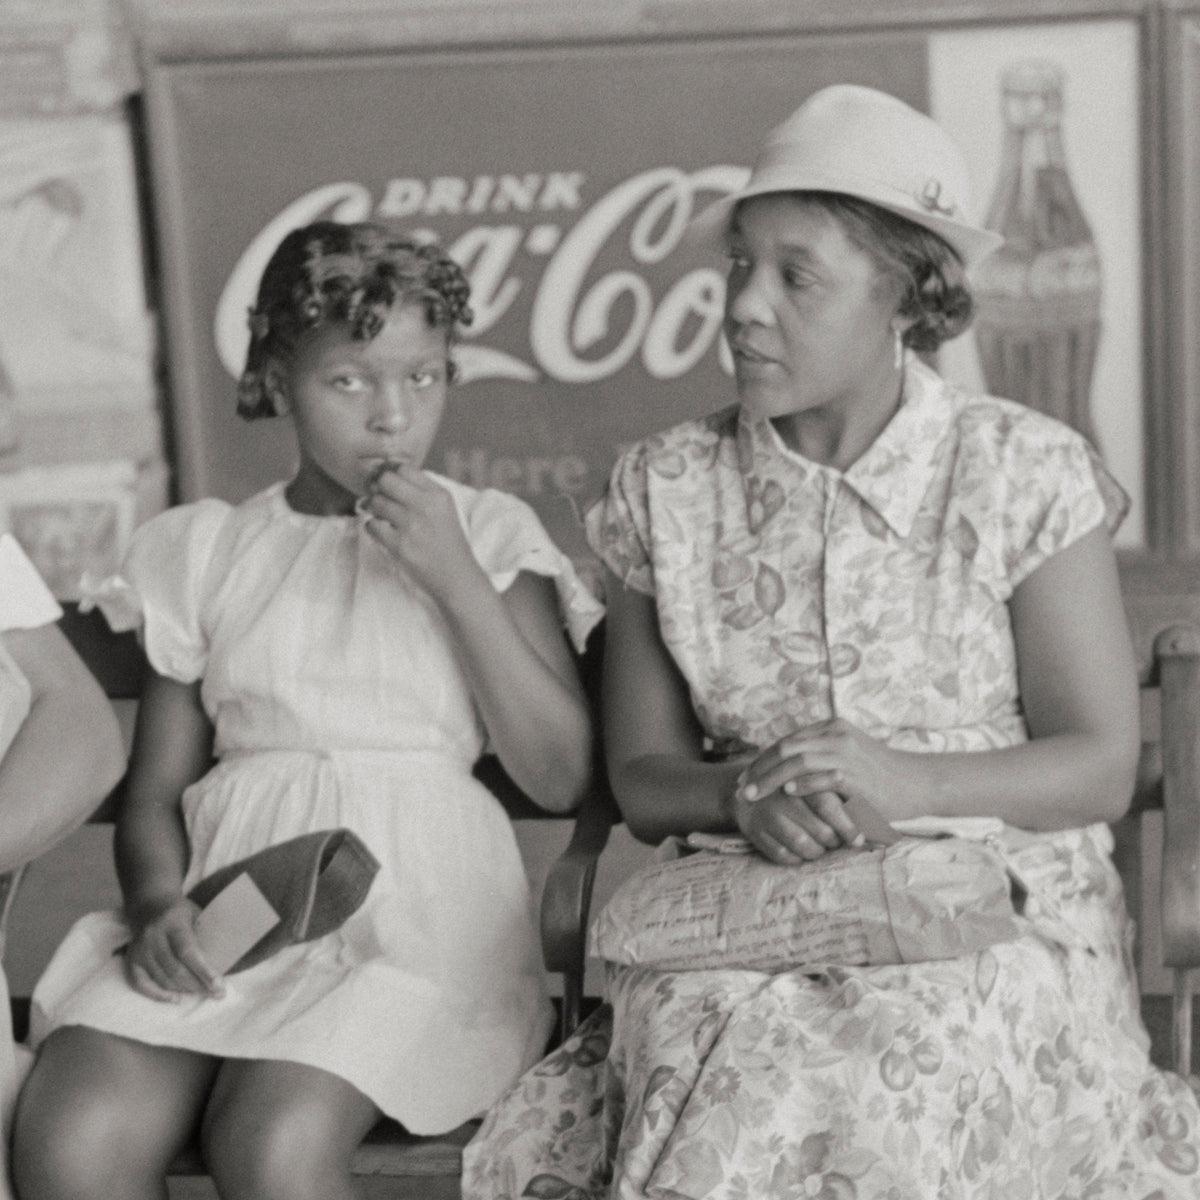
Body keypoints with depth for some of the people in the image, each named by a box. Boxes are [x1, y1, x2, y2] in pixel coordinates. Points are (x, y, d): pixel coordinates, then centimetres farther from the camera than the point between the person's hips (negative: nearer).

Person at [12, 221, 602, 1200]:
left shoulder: (488, 534, 11)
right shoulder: (205, 551, 16)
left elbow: (561, 777, 1)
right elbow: (156, 790, 14)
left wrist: (452, 575, -5)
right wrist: (158, 901, -9)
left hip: (415, 900, -2)